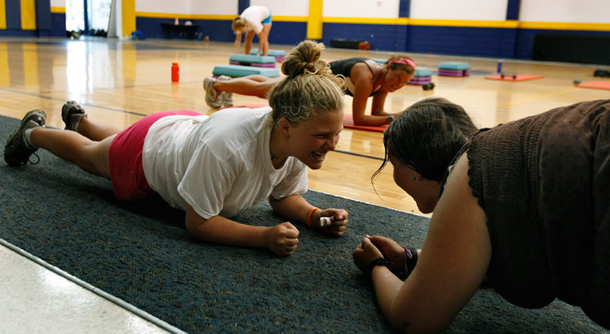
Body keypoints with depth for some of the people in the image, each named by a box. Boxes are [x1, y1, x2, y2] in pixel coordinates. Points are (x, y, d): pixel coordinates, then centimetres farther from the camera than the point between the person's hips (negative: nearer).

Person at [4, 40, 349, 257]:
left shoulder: (298, 140, -28)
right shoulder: (227, 144, -49)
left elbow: (284, 196, -11)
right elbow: (197, 222, -38)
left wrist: (314, 215, -30)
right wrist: (265, 236, -47)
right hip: (148, 152, -5)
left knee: (109, 146, 38)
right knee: (87, 153, 29)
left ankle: (79, 119, 66)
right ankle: (33, 131, 57)